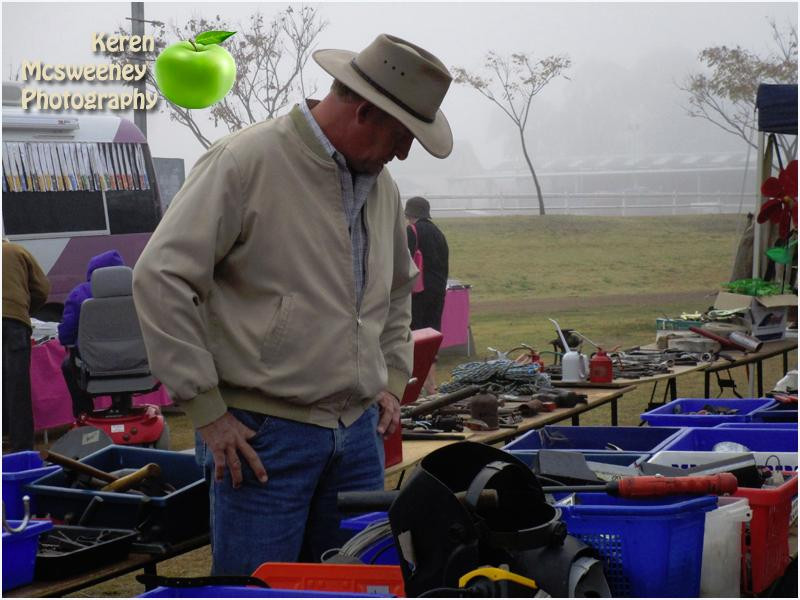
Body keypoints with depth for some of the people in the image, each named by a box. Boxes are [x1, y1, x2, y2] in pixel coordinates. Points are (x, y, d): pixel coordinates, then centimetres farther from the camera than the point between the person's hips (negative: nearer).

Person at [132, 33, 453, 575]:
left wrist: (393, 379, 18)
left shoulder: (382, 185, 12)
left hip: (359, 429, 7)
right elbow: (161, 278, -15)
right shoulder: (245, 162, -12)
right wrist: (207, 410, -14)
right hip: (264, 435, -7)